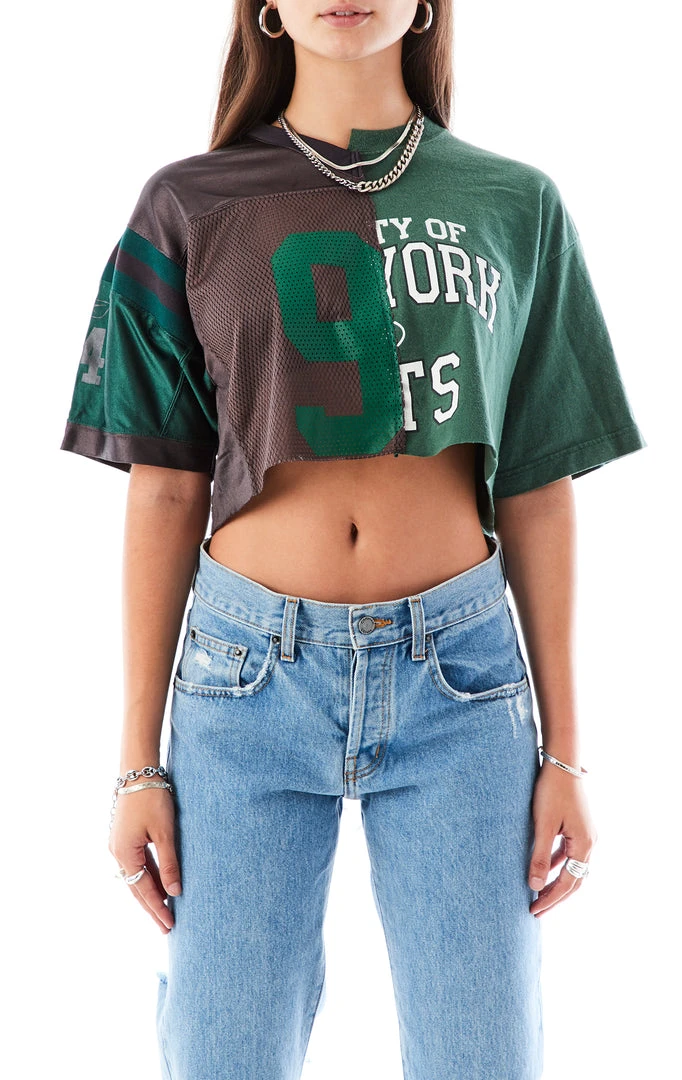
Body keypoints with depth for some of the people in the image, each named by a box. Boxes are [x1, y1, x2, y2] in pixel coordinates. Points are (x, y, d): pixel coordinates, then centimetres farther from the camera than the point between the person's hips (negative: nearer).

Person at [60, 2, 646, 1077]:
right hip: (252, 666, 0)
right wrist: (138, 759, 1)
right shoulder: (191, 205, 4)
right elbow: (165, 493, 3)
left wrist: (564, 748, 4)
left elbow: (538, 492, 6)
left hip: (459, 666, 1)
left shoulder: (515, 204, 7)